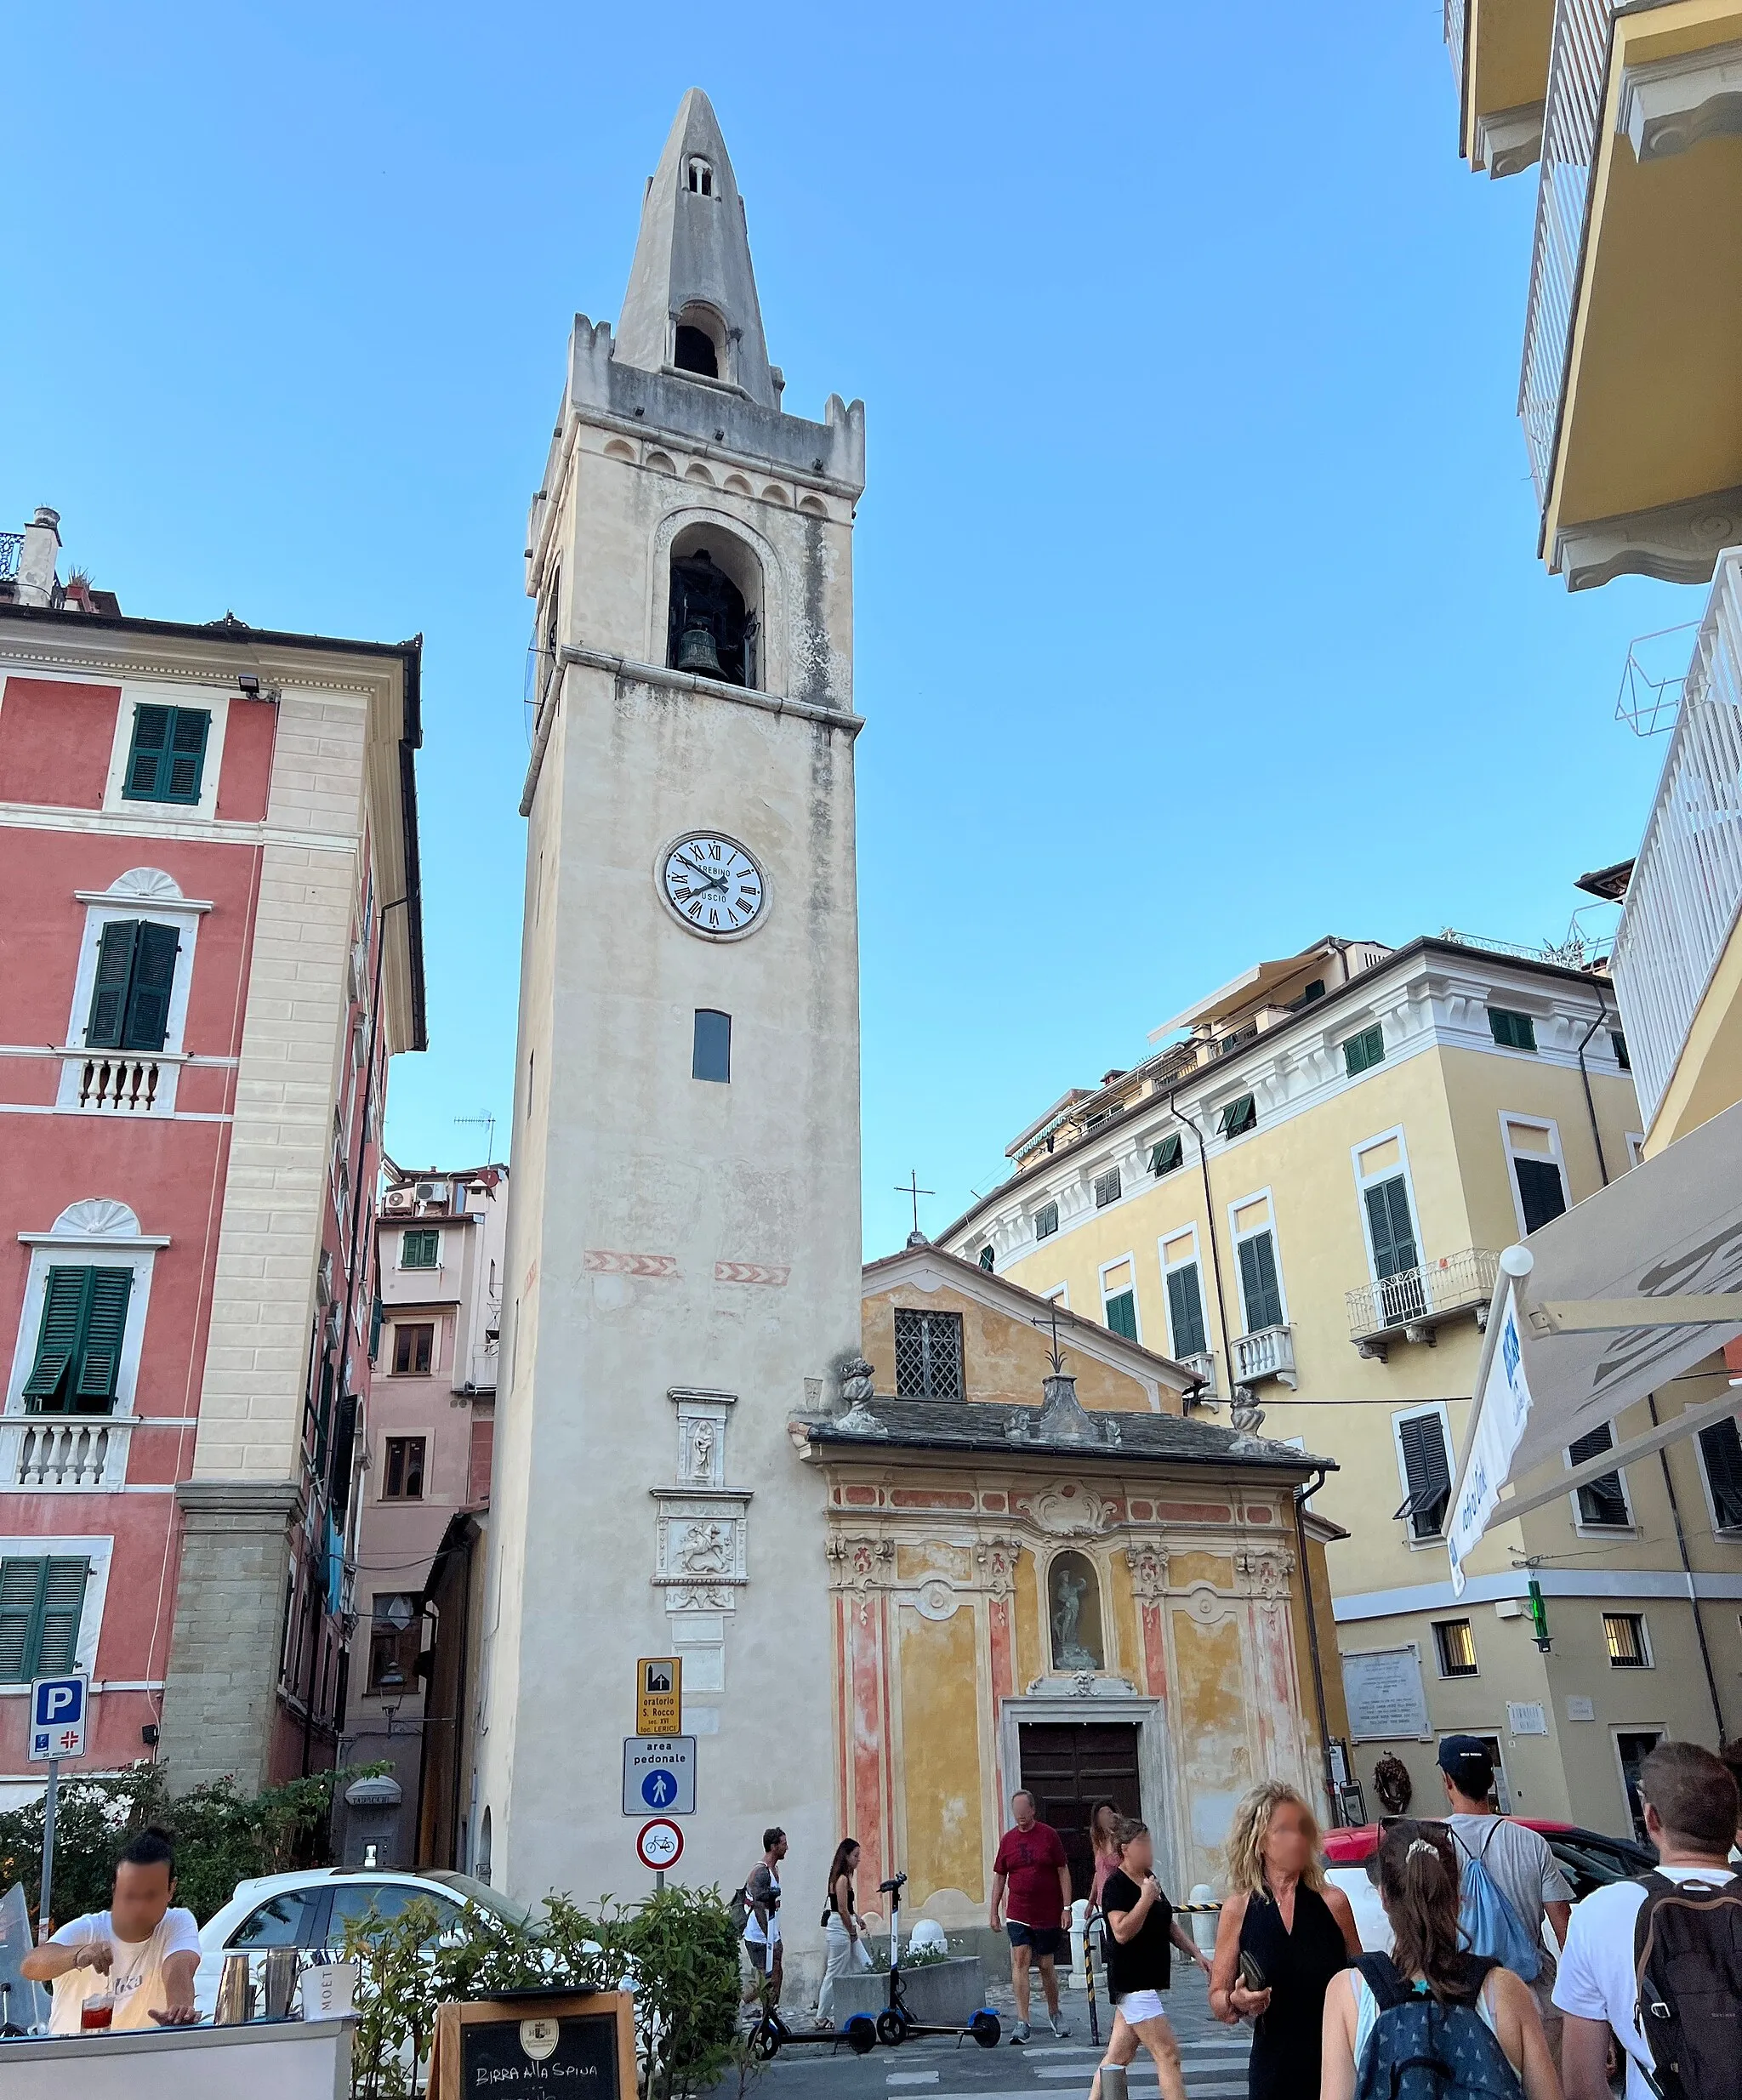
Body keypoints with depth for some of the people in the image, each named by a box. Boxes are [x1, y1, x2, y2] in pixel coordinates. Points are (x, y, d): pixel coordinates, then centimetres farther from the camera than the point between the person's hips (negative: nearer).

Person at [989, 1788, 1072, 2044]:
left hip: (1048, 1915, -1)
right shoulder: (1008, 1839, 4)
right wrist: (994, 1912, 7)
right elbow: (999, 1877, 10)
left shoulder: (1049, 1835, -3)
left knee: (1047, 1966, 8)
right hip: (1018, 1915, 1)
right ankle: (1022, 2021, -10)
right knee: (1020, 1961, -12)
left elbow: (1063, 1872, -1)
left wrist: (1066, 1908, -6)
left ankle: (1054, 2014, 30)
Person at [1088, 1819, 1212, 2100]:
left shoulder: (1149, 1878, 12)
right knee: (1168, 2055, -9)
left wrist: (1196, 1954, 9)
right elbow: (1122, 1933, -25)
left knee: (1117, 2057, 13)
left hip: (1148, 1981, 9)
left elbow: (1169, 1925, 19)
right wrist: (1146, 1897, -28)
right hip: (1132, 1983, -9)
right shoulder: (1117, 1885, -16)